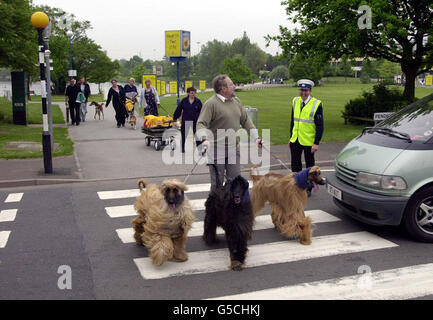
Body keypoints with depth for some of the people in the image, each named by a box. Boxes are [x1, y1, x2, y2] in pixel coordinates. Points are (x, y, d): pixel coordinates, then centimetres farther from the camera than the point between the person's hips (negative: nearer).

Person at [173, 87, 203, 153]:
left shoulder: (198, 101, 0)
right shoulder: (184, 101, 0)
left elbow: (201, 112, 2)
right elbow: (178, 110, 6)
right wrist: (175, 118, 8)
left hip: (195, 121, -1)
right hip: (185, 121, 1)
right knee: (184, 135, 11)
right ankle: (182, 149, 24)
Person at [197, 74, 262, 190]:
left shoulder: (236, 101, 11)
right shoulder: (211, 103, -11)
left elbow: (245, 120, 19)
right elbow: (201, 123, -17)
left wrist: (255, 137, 13)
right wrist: (204, 139, -34)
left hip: (233, 149, 6)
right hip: (216, 149, -6)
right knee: (217, 182, 3)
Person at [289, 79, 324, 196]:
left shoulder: (316, 104, -12)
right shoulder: (295, 101, 5)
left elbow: (320, 126, -12)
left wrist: (316, 143, -16)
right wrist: (291, 137, 13)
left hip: (308, 141, -5)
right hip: (295, 140, 5)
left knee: (309, 166, 9)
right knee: (295, 165, 10)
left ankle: (308, 189, 22)